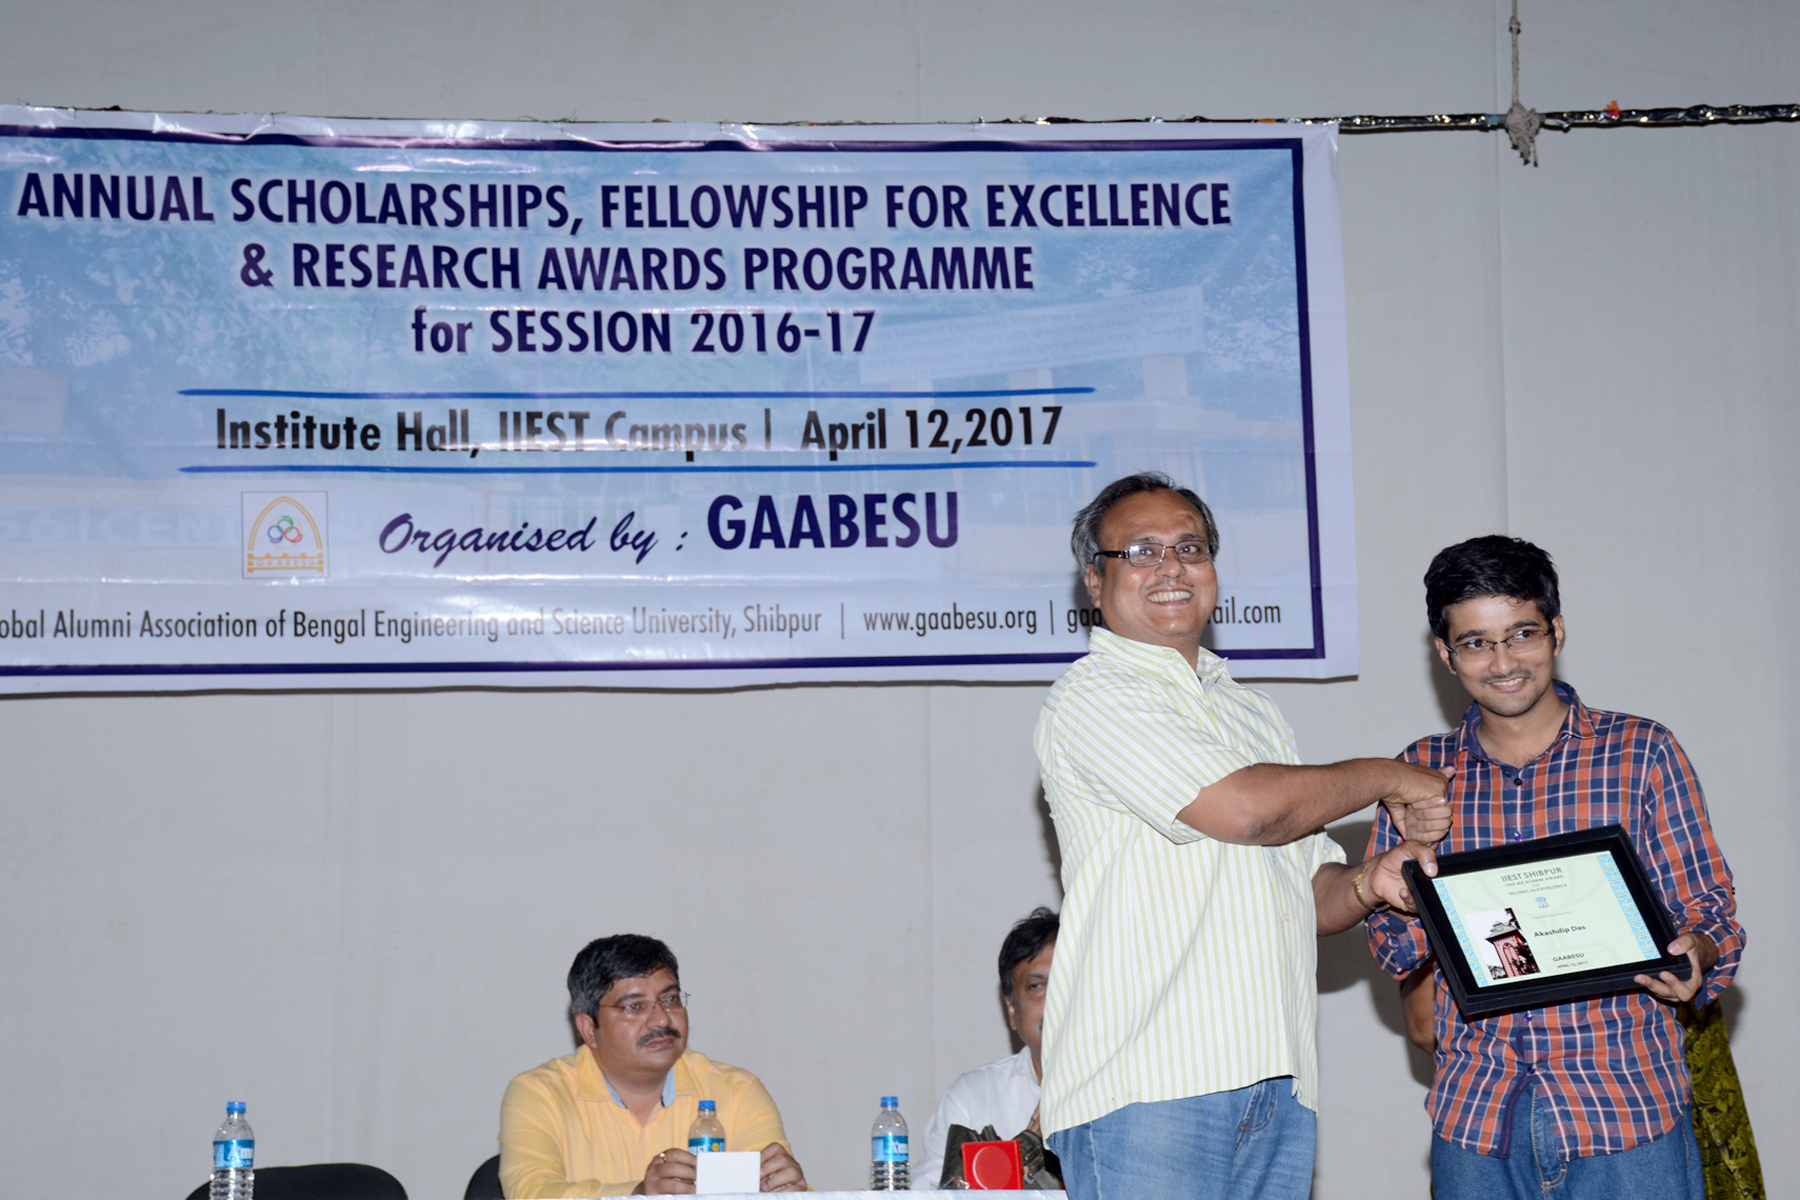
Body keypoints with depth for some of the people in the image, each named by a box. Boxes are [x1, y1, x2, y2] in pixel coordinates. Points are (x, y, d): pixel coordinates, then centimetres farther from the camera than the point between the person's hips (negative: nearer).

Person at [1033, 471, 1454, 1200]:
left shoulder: (1253, 713, 24)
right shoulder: (1091, 699, -2)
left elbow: (1307, 896, 25)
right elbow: (1242, 808, -14)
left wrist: (1369, 885, 2)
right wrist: (1386, 779, 1)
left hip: (1277, 1084, 7)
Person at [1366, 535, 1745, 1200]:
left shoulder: (1642, 752, 2)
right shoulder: (1422, 771, 9)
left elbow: (1708, 909, 4)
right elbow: (1396, 951, 9)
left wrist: (1694, 955, -19)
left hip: (1626, 1099, -2)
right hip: (1475, 1111, 2)